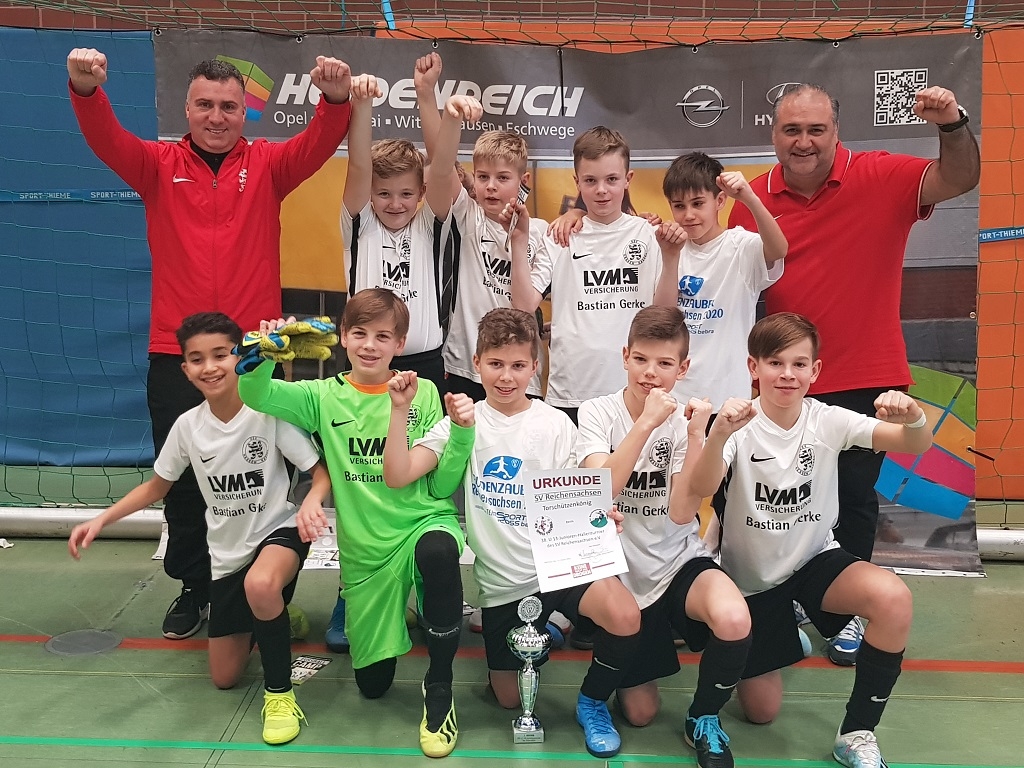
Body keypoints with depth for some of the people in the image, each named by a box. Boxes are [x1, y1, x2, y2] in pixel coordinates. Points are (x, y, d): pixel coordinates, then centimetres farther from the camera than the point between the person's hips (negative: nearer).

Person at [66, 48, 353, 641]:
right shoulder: (160, 165, 6)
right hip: (175, 354, 1)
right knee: (184, 477, 10)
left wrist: (337, 98, -31)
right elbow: (106, 139, -10)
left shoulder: (267, 165, 5)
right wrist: (85, 89, -31)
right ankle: (194, 589, 28)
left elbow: (320, 143, -11)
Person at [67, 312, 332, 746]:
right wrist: (100, 520, -3)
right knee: (224, 679, 10)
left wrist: (313, 500, -37)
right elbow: (157, 486, 9)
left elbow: (322, 471, -15)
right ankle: (275, 614, 41)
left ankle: (279, 691, -18)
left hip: (278, 531, -5)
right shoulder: (187, 426, -6)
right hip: (227, 552, 5)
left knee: (260, 585, -43)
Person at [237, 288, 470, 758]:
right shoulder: (325, 397, 1)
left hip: (424, 521, -2)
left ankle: (439, 687, -18)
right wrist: (263, 354, -33)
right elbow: (255, 395, -13)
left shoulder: (423, 394, -1)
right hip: (364, 548, 2)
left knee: (439, 551, -40)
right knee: (372, 683, 10)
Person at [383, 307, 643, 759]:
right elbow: (397, 476, -10)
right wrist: (400, 410, -20)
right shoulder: (463, 421, -1)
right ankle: (538, 629, 42)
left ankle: (592, 702, 1)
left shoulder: (557, 426, -3)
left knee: (625, 618, -31)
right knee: (511, 698, 10)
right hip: (502, 580, 2)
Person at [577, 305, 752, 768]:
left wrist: (696, 436, -24)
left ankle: (703, 719, -3)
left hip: (677, 561, 0)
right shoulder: (597, 414, -9)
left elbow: (682, 513, -18)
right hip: (621, 570, 0)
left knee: (734, 622, -33)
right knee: (639, 713, 5)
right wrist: (646, 422, -31)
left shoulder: (684, 420, -7)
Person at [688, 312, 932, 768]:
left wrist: (913, 417, -45)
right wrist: (719, 433, -54)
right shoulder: (740, 426, -17)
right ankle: (783, 631, 39)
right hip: (751, 576, -1)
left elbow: (917, 446, -21)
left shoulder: (827, 421, -11)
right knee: (761, 711, 6)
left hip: (815, 559, 1)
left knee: (893, 599, -30)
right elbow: (701, 489, -35)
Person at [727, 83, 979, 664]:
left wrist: (954, 125, -35)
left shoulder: (881, 178, -7)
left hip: (864, 377, -2)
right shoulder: (753, 199, -2)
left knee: (855, 495, 10)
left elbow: (959, 179, -17)